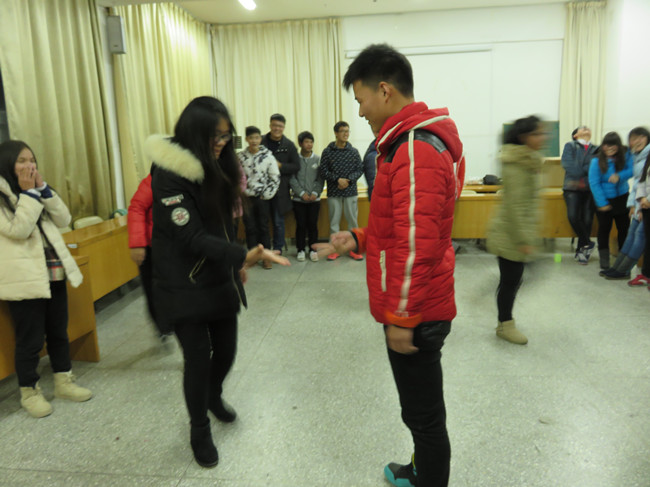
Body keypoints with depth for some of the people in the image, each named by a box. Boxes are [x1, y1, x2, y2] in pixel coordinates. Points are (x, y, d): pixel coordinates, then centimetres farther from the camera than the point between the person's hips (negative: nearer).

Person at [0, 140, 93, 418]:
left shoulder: (36, 190, 14)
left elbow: (64, 220, 4)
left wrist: (43, 189, -5)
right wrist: (28, 193, -16)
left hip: (54, 272, 7)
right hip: (25, 278, -6)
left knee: (59, 332, 14)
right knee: (30, 340, 3)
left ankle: (64, 383, 28)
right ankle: (29, 392, 21)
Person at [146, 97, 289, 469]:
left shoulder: (217, 166, 5)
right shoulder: (169, 173, -18)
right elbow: (191, 237, -24)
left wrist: (237, 263, 17)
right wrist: (244, 255, -34)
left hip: (220, 278, 6)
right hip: (184, 284, -6)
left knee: (226, 348, 13)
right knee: (198, 356, 1)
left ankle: (214, 396, 45)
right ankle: (200, 429, 26)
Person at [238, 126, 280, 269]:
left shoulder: (268, 156, -5)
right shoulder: (240, 157, 1)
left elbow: (275, 178, -2)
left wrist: (267, 194, -5)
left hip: (262, 198, -2)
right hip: (247, 198, 2)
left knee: (263, 227, 4)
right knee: (250, 227, 7)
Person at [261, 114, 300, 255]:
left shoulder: (289, 145, 1)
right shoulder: (261, 142, 0)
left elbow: (296, 166, -1)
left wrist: (280, 166, -13)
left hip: (280, 188, 0)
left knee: (278, 220, 8)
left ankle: (278, 248, 19)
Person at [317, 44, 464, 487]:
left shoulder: (416, 151, -22)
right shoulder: (411, 141, 12)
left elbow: (418, 244, -25)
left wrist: (400, 317, -19)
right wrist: (358, 239, 8)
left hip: (416, 314, -10)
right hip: (416, 307, 10)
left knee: (424, 415, 9)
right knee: (420, 409, 26)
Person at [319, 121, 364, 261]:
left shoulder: (354, 151, 4)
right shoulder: (327, 152, 0)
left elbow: (360, 169, 3)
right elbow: (323, 172, -2)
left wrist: (349, 180, -12)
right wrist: (338, 179, -14)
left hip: (350, 192, 1)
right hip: (333, 193, -1)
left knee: (352, 220, 4)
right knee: (334, 221, 5)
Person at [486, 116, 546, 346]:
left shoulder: (529, 161, 12)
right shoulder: (517, 165, -19)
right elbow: (515, 206, -23)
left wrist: (530, 236, 22)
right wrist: (524, 240, -21)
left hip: (519, 233, 9)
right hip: (511, 235, -9)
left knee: (512, 280, 17)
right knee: (510, 280, 3)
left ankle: (505, 322, 31)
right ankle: (505, 325, 20)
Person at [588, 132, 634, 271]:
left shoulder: (625, 158, 0)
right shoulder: (596, 161, -10)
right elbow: (594, 183, -13)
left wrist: (620, 176, -32)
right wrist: (602, 203, -16)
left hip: (622, 199, 3)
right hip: (604, 201, -3)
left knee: (624, 228, 7)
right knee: (604, 230, 0)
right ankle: (604, 265, 7)